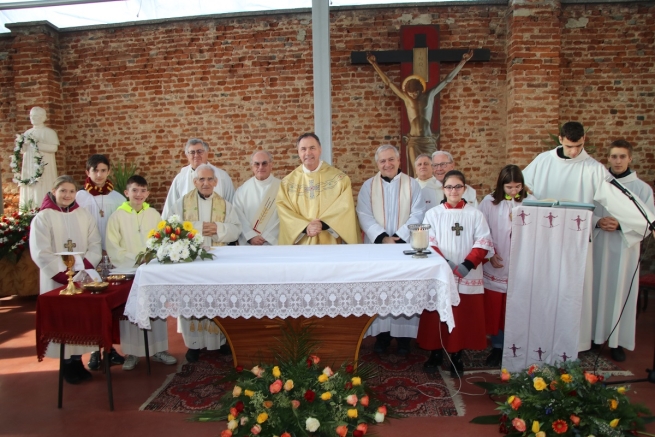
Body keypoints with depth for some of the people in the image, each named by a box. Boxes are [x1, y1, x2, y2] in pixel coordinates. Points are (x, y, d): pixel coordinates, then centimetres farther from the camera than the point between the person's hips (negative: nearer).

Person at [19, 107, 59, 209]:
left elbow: (54, 148, -15)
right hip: (29, 167, 6)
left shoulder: (49, 132, -2)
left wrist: (37, 143, -19)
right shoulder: (27, 133, 15)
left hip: (44, 167, -6)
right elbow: (23, 150, 17)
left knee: (43, 192, -8)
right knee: (29, 192, 3)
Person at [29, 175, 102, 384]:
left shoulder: (84, 215, 6)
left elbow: (95, 245, 2)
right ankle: (67, 363, 13)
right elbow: (40, 253, -11)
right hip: (56, 279, -3)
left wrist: (82, 268, -13)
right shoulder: (42, 218, -4)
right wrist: (64, 274, -18)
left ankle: (77, 360, 19)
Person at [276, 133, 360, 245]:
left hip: (329, 241, -1)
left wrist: (323, 224, -19)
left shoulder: (338, 178, 0)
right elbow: (284, 210, -4)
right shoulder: (287, 182, 4)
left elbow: (345, 206, -8)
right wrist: (305, 227, -18)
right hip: (300, 242, 1)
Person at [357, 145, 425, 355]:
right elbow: (364, 215, -3)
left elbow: (417, 214, -3)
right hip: (376, 246, 1)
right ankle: (382, 333, 14)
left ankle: (404, 335, 12)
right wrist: (382, 238, -16)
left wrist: (399, 237, -15)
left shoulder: (412, 184, 6)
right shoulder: (368, 186, 6)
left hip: (406, 246, 0)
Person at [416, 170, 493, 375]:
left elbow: (484, 243, -2)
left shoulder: (475, 214, 4)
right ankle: (436, 353, 23)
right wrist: (445, 263, -17)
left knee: (463, 317, 5)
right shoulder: (433, 213, 3)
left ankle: (456, 355, 22)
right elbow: (428, 243, -3)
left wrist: (467, 264, -15)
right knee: (437, 317, 6)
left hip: (468, 276, 0)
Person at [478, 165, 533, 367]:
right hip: (496, 265, 0)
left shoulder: (530, 201, 1)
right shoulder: (489, 202, 0)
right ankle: (497, 347, 21)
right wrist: (490, 253, -7)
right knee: (495, 308, 7)